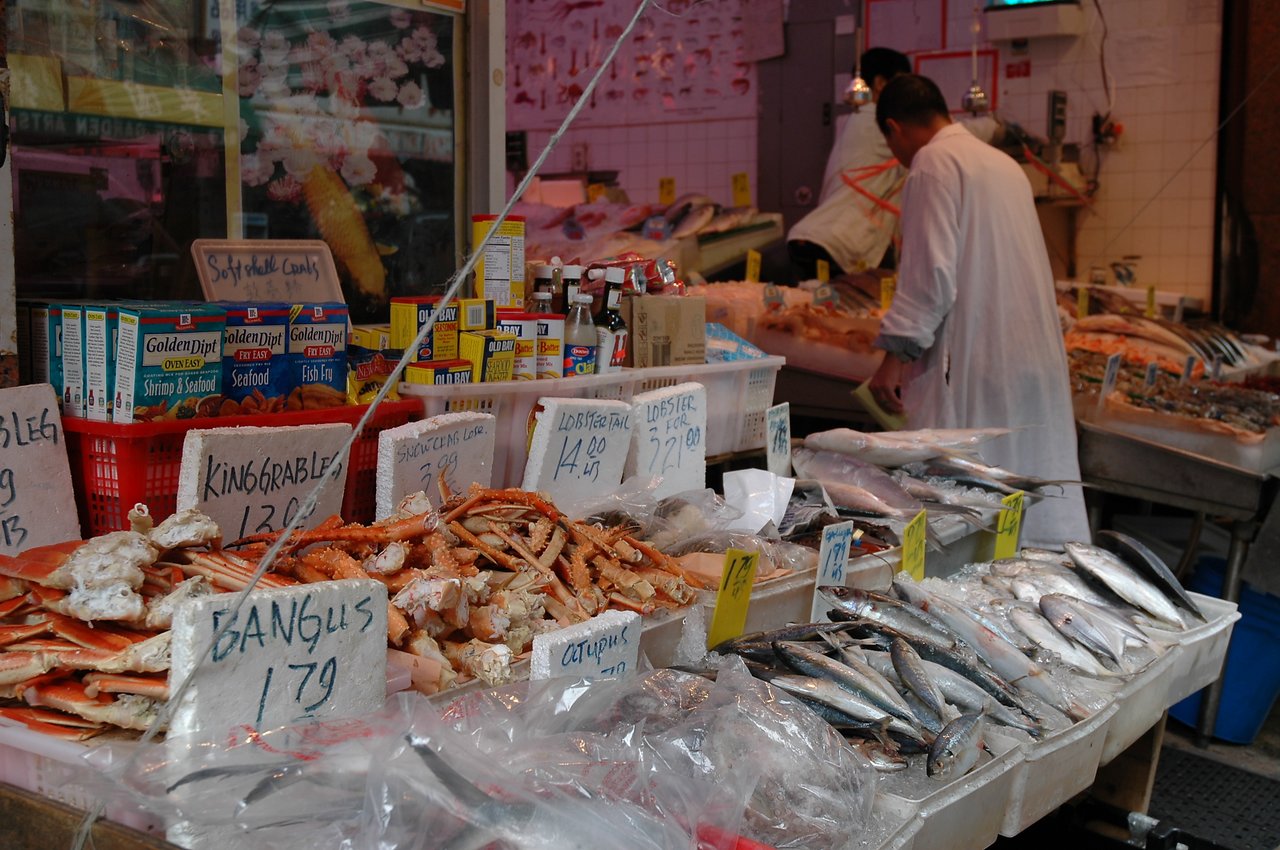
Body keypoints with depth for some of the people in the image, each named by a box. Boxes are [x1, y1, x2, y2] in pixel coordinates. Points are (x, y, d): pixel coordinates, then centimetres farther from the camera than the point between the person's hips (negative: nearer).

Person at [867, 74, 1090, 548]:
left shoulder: (934, 163, -7)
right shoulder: (1003, 163, 20)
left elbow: (931, 272, -17)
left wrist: (896, 354, -15)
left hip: (975, 366, -9)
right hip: (1037, 360, 9)